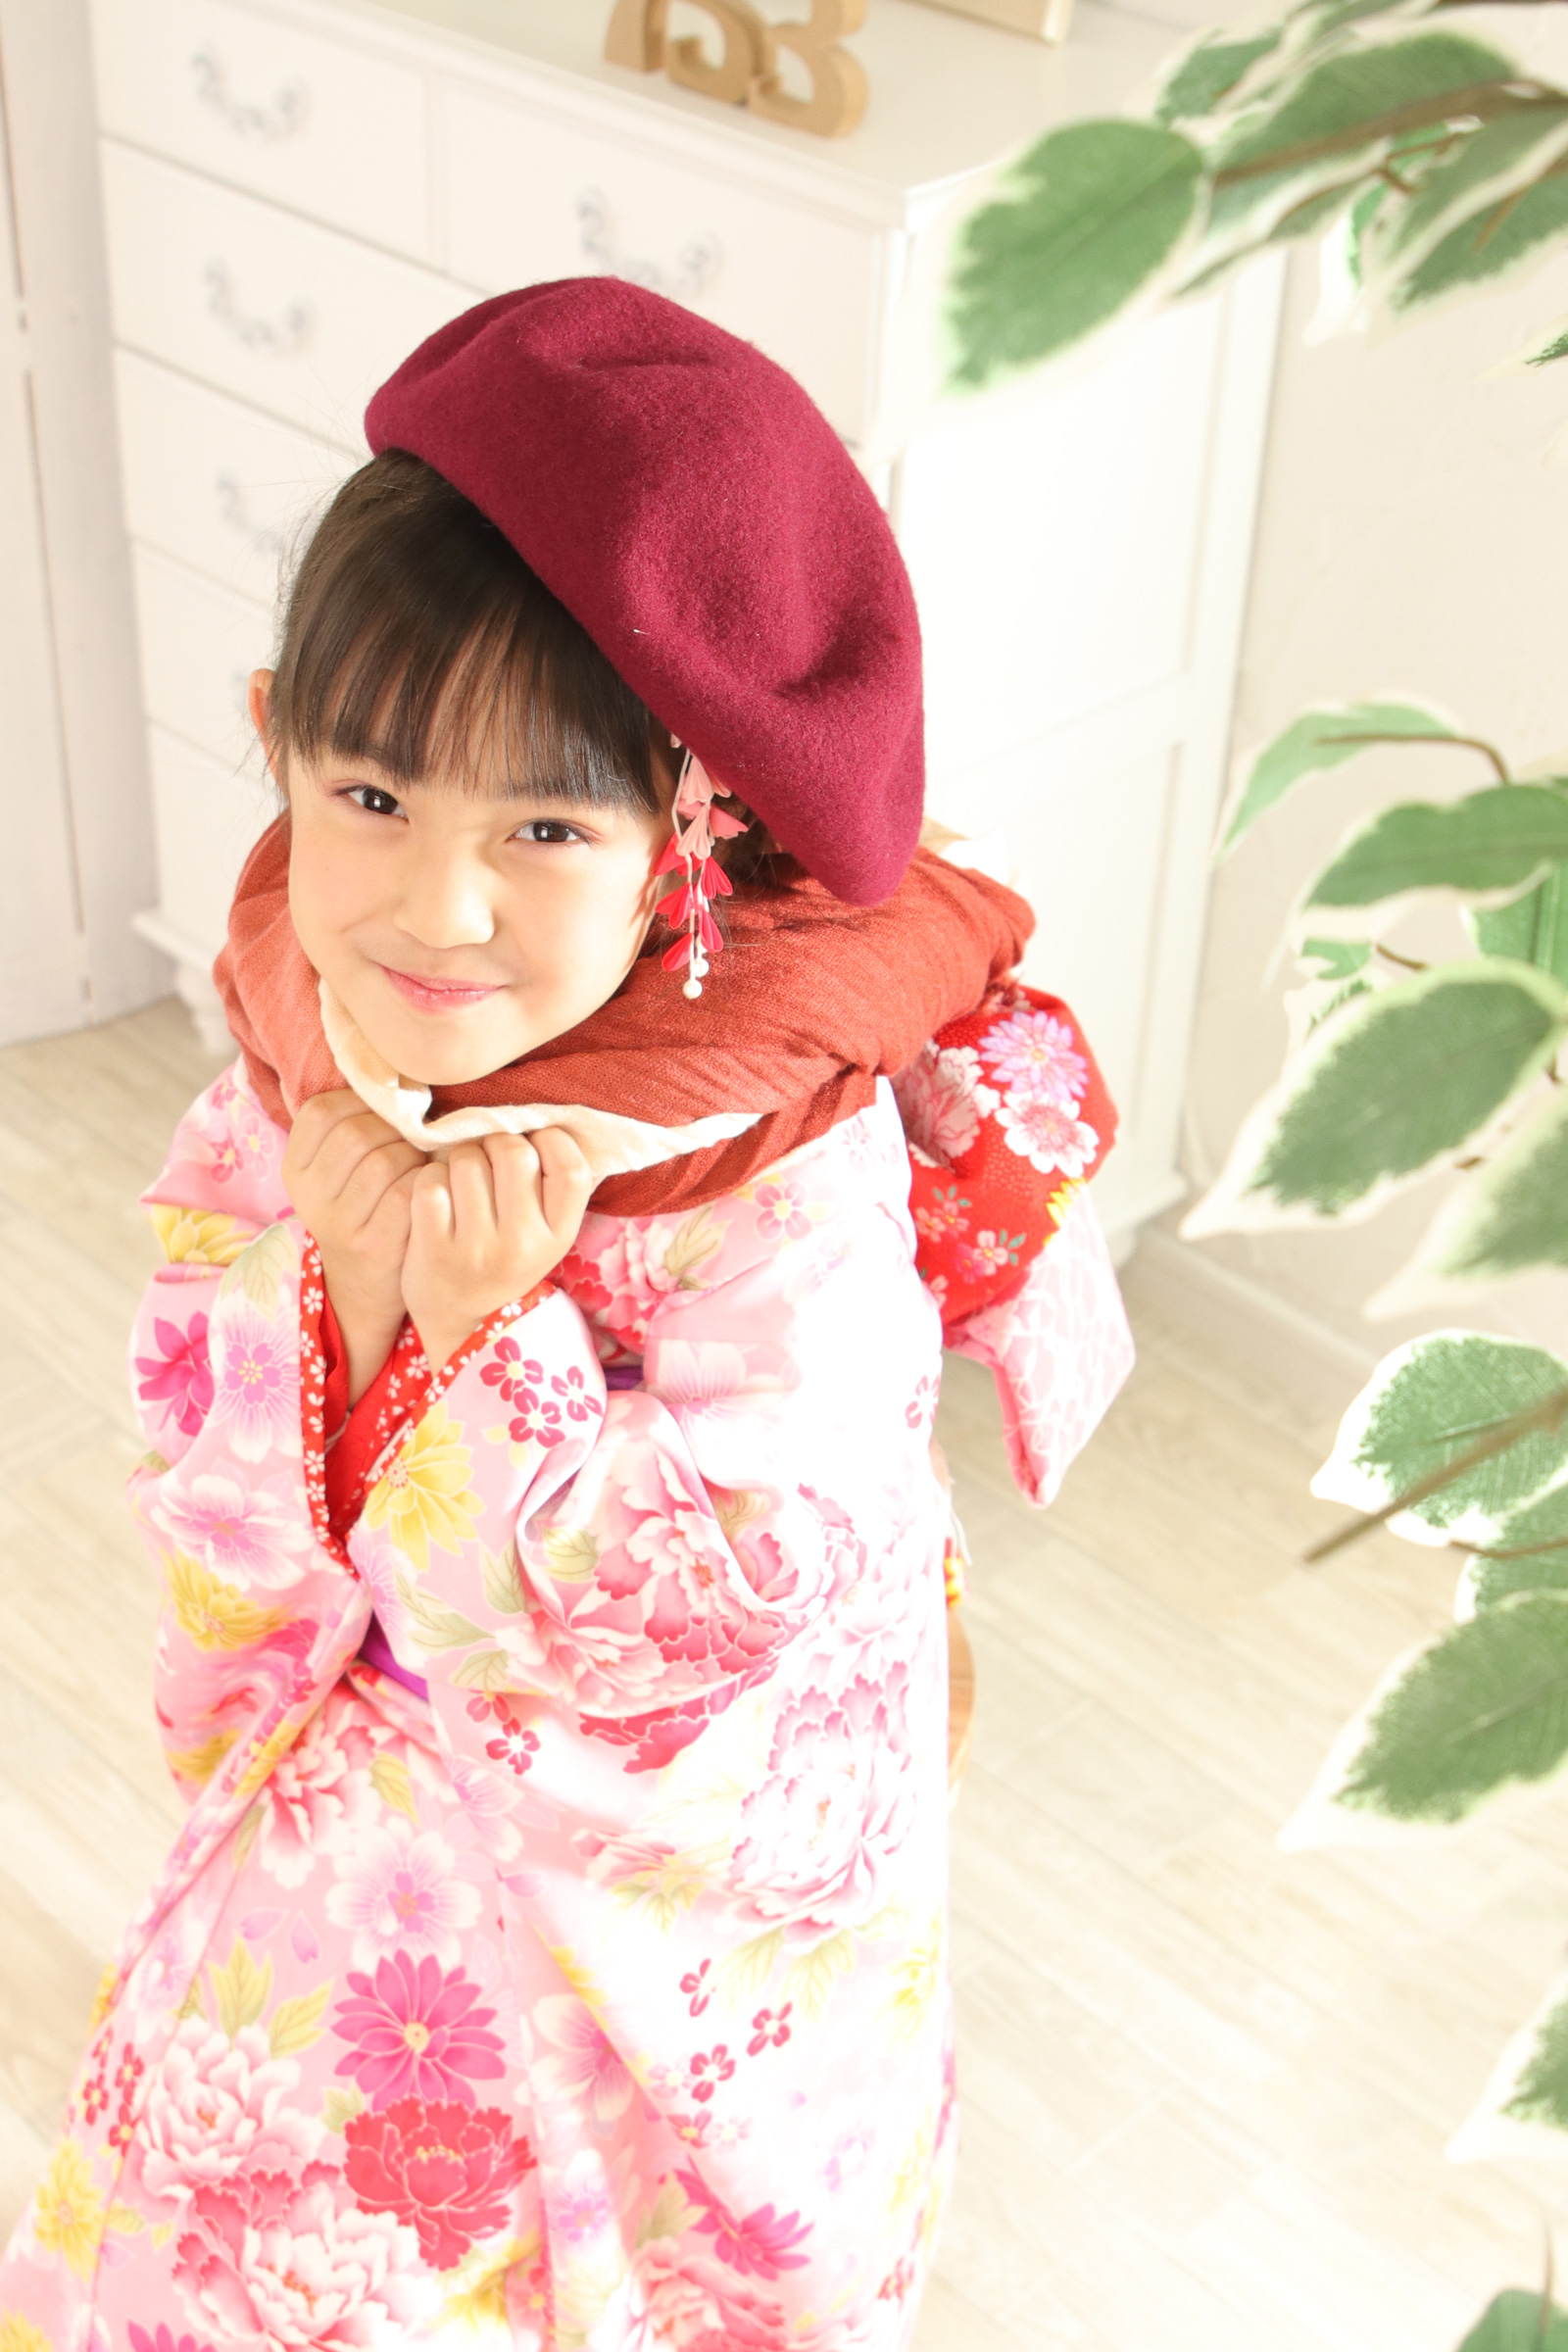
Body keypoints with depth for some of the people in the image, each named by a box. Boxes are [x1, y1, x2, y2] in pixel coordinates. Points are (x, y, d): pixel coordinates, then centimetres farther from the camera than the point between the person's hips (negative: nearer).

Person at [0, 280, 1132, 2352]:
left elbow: (713, 1606, -29)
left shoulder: (795, 1170, -32)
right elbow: (217, 1504, -9)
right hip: (367, 1815, 5)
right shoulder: (296, 1062, -15)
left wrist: (491, 1332, -36)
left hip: (672, 1865, -4)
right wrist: (337, 1288, -27)